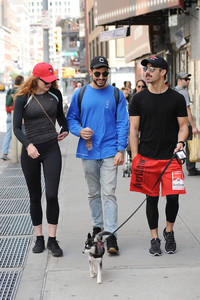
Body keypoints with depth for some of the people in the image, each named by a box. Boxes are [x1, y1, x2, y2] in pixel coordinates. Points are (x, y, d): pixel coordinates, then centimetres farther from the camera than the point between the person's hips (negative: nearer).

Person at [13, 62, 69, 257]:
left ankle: (52, 240, 1)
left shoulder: (55, 94, 4)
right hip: (30, 151, -1)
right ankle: (39, 239, 20)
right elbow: (16, 128, -8)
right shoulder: (23, 98, -5)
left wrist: (65, 130, 12)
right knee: (35, 197, 8)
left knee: (52, 195, -9)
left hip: (51, 148, 1)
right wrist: (28, 145, -22)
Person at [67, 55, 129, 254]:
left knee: (109, 193, -9)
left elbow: (123, 123, 1)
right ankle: (97, 227, 27)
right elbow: (71, 119, 13)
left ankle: (110, 234, -9)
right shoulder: (80, 94, 6)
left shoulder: (116, 94, 2)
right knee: (93, 193, 12)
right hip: (88, 152, 2)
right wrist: (80, 130, -9)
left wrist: (121, 150, -8)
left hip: (110, 152, -2)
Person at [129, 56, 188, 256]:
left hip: (170, 157, -1)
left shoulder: (176, 99, 3)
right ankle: (154, 238, 17)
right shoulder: (139, 99, 4)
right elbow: (133, 129, 5)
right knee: (151, 198, 5)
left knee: (173, 196, -4)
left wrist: (180, 142, -13)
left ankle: (169, 231, 21)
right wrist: (135, 157, -2)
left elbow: (183, 126, 8)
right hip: (147, 157, 1)